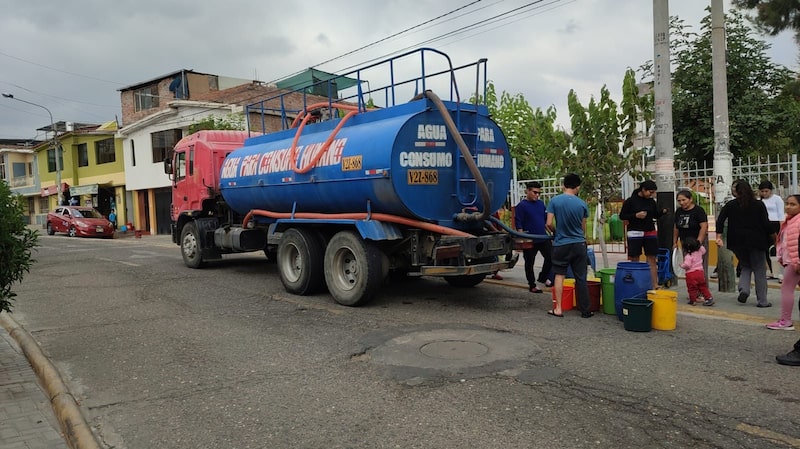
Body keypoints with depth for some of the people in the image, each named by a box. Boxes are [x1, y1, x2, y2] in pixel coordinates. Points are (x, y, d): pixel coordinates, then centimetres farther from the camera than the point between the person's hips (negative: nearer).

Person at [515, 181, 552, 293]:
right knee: (529, 263, 6)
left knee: (551, 257, 7)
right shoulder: (522, 206, -9)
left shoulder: (541, 203, 11)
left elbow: (546, 219, 19)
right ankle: (532, 285, 19)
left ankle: (543, 277, 29)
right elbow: (518, 223, -13)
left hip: (543, 238, 6)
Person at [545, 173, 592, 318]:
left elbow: (549, 224, -11)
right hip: (579, 244, 1)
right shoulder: (582, 204, -2)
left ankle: (558, 308, 9)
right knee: (581, 278, 7)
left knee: (559, 275, 10)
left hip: (561, 244, -1)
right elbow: (583, 227, 9)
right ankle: (585, 310, 14)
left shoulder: (555, 201, -8)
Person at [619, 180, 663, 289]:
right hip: (635, 233, -4)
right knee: (634, 260, 2)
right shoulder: (630, 201, -5)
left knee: (652, 259, 2)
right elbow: (622, 216, -4)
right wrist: (635, 215, -17)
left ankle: (654, 285, 5)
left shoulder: (651, 201, 8)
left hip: (650, 233, 4)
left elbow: (656, 215, 17)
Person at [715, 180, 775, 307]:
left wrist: (719, 237, 1)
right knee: (759, 270, 7)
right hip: (756, 242, -2)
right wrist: (772, 236, 9)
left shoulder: (730, 205, 1)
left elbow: (720, 220, -4)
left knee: (745, 267, 19)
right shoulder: (759, 205, -3)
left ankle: (743, 289, -6)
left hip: (738, 243, 2)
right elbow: (766, 223, -5)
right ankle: (762, 301, 9)